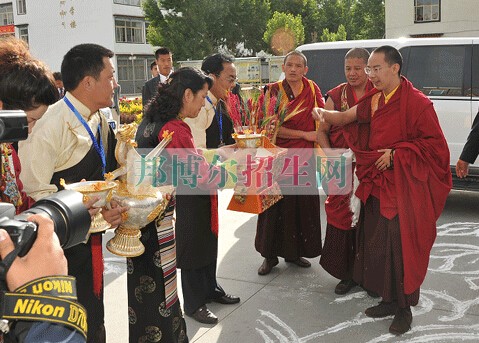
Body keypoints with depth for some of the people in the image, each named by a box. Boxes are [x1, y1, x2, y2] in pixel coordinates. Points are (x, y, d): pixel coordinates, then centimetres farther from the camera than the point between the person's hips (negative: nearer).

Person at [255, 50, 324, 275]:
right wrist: (305, 134, -13)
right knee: (276, 205, 4)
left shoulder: (311, 89, 5)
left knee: (303, 205, 8)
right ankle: (270, 255, 17)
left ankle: (294, 252, 24)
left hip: (304, 158, 3)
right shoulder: (273, 91, -4)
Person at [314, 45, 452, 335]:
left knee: (402, 247, 0)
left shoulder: (417, 102, -13)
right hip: (378, 183, 7)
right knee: (377, 243, 12)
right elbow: (346, 117, 14)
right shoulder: (375, 99, 9)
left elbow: (435, 144, -12)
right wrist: (324, 114, -3)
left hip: (404, 187, -7)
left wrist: (396, 154, -16)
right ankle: (389, 300, 29)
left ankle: (404, 309, 17)